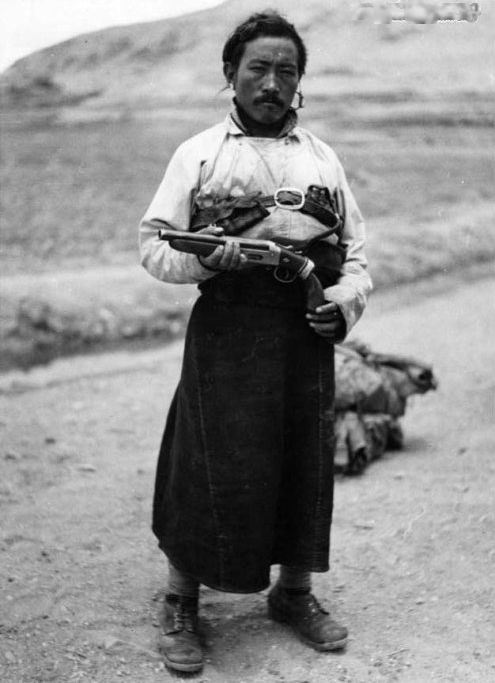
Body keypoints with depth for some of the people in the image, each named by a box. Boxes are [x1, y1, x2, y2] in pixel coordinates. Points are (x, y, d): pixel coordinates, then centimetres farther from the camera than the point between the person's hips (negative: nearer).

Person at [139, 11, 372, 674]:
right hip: (226, 328, -3)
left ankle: (294, 592, 29)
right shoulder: (199, 153, 6)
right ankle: (181, 604, 16)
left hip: (308, 333, 4)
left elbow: (356, 250, 16)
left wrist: (345, 301, -3)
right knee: (212, 468, -2)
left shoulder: (322, 159, 15)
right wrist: (202, 259, -17)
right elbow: (153, 243, 3)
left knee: (304, 463, 9)